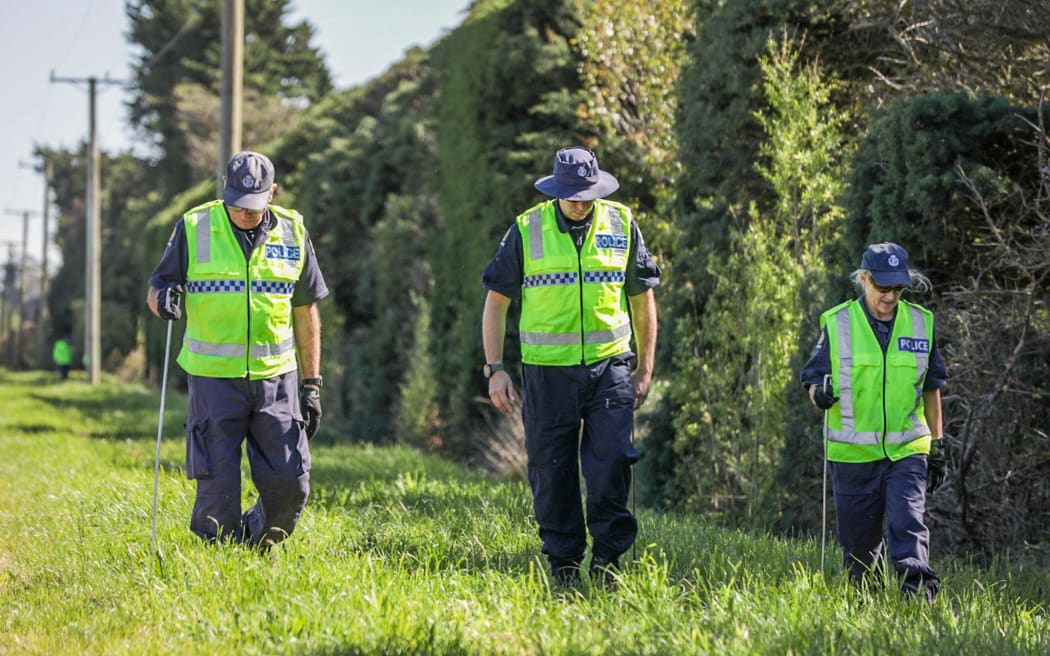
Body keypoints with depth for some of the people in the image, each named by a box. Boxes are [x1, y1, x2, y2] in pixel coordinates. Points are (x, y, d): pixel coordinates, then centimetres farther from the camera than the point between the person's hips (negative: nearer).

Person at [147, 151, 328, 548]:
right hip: (214, 378, -2)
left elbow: (306, 313, 12)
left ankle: (256, 542, 25)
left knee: (290, 483, -1)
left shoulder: (293, 234, 6)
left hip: (276, 378, 2)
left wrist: (312, 384, 9)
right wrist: (164, 299, -22)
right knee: (218, 487, -5)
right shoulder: (194, 228, -1)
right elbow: (155, 291, 4)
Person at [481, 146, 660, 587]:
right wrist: (495, 369, -1)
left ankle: (608, 556, 5)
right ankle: (563, 563, 14)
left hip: (609, 368, 0)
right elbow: (496, 301, 5)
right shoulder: (526, 230, 0)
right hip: (547, 371, 0)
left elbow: (642, 299, 13)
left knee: (611, 463, -8)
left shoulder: (621, 225, 4)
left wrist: (645, 369, 11)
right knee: (552, 470, 3)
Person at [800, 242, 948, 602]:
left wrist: (937, 447, 13)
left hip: (907, 450, 1)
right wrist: (820, 394, -22)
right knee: (859, 542, 6)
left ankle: (918, 592, -27)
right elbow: (813, 380, 3)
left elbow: (931, 389, 14)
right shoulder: (836, 323, -1)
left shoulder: (921, 323, 6)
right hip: (853, 452, 0)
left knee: (907, 522, -18)